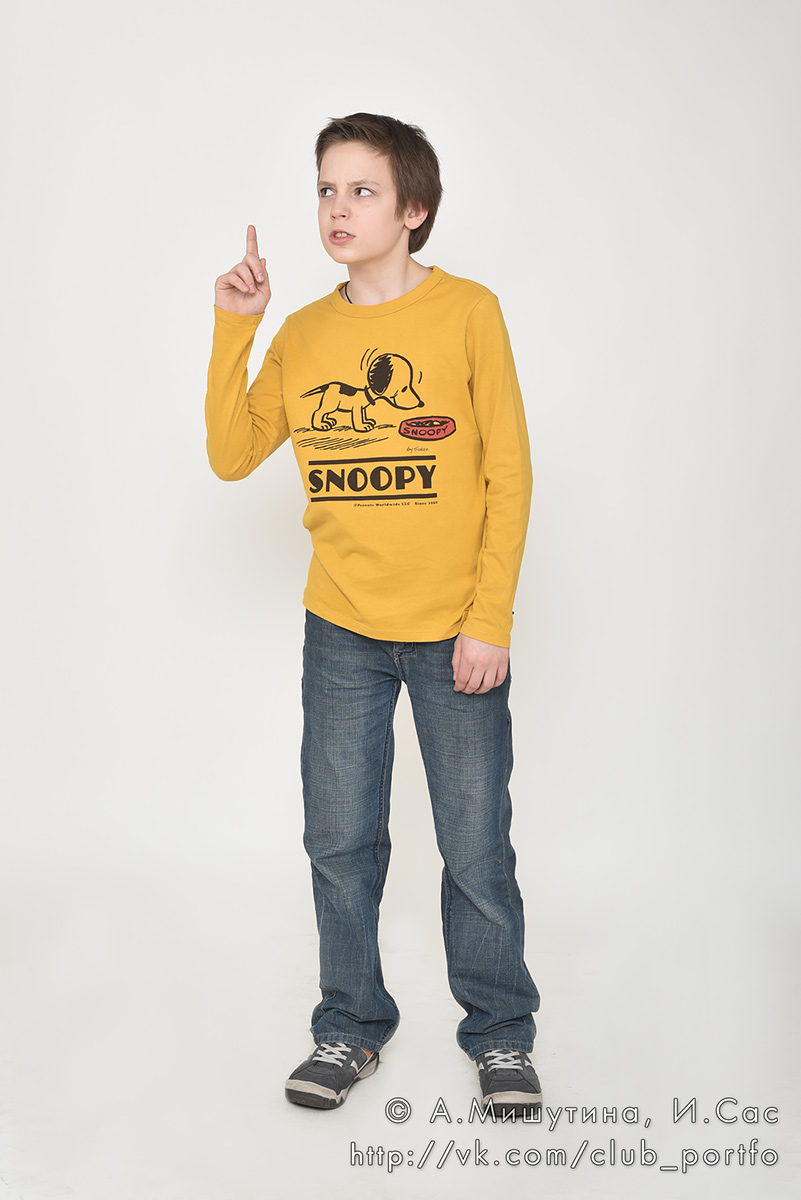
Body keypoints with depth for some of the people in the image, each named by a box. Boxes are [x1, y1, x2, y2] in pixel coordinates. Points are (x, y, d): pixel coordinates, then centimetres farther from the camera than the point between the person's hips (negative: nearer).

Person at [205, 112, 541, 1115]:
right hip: (341, 630, 3)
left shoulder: (468, 312, -5)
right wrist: (231, 329, -4)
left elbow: (509, 477, -6)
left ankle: (499, 1033, 24)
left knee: (476, 849, 4)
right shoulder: (303, 333, 7)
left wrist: (490, 621, -11)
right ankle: (351, 1028, 28)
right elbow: (232, 457, 4)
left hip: (455, 635, -3)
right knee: (339, 841, 9)